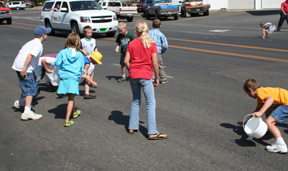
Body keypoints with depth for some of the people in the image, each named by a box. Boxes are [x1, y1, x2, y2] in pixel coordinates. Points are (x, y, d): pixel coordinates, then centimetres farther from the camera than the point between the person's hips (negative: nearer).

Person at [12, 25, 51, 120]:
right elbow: (30, 56, -24)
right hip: (24, 68, -10)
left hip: (18, 66, 10)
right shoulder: (38, 44, -11)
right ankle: (27, 112, -13)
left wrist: (32, 71, 27)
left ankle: (20, 102, 42)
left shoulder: (32, 42, 20)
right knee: (30, 89, -8)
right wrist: (24, 70, -26)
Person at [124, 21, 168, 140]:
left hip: (133, 76, 4)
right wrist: (157, 78, 1)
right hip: (145, 76, -4)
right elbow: (155, 63, -9)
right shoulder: (151, 44, -5)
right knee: (151, 103, 1)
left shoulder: (132, 44, 2)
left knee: (135, 101, 20)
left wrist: (132, 71, 13)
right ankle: (152, 132, -2)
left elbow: (126, 61, -2)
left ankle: (132, 127, 24)